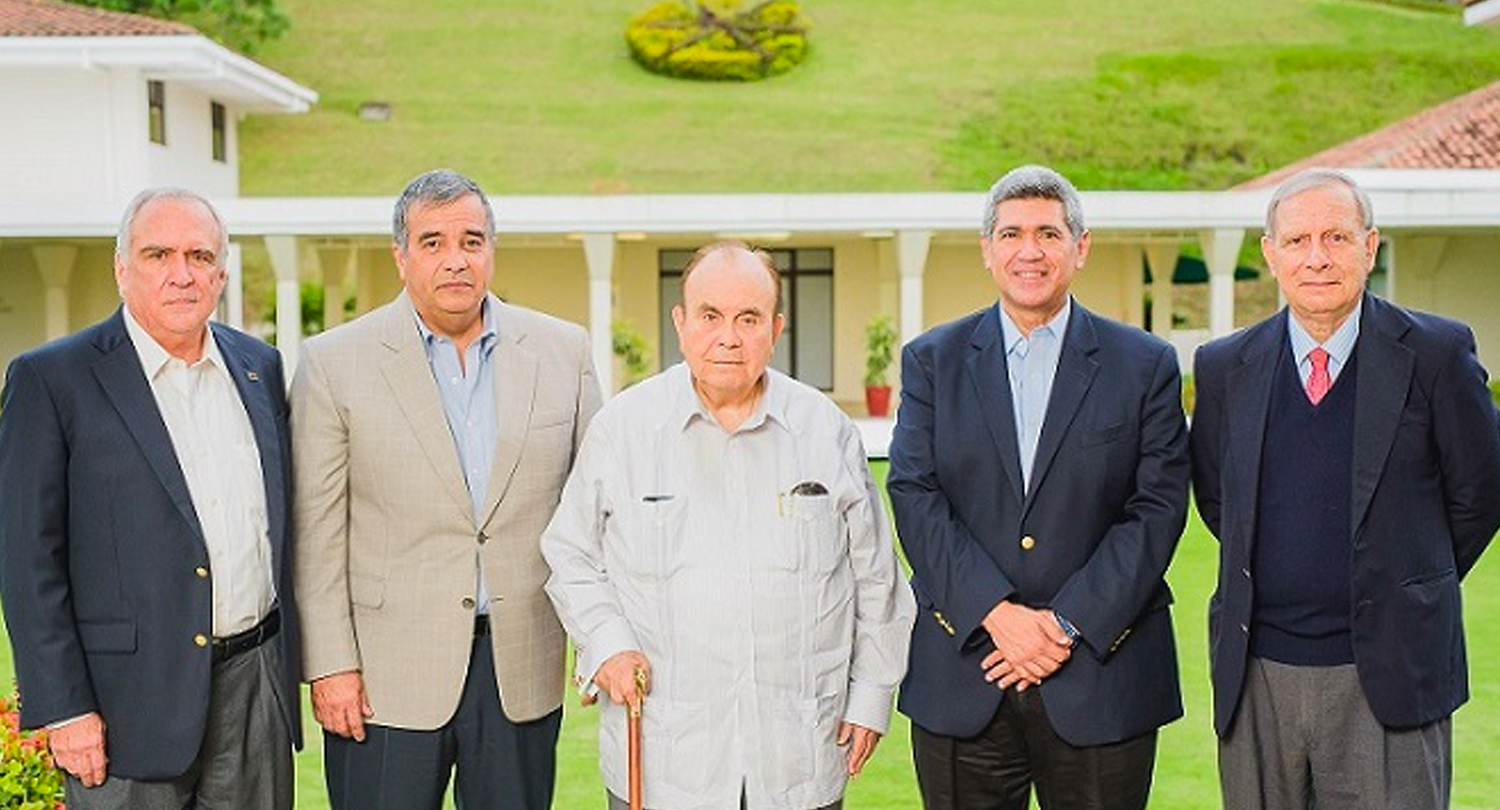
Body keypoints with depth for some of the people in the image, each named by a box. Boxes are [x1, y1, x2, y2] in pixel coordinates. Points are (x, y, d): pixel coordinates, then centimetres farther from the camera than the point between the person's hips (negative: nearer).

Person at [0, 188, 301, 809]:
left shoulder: (261, 367, 8)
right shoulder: (52, 379, -6)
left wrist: (288, 658, 12)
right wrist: (62, 708, -11)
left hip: (257, 683, 4)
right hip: (132, 702, -4)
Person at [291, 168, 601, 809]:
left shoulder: (563, 352, 4)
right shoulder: (334, 362, -2)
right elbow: (316, 534, -3)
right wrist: (329, 666, -6)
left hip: (523, 673, 2)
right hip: (385, 679, -2)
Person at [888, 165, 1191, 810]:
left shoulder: (1146, 365, 4)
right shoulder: (932, 361, 6)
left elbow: (1157, 509, -2)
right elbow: (915, 498, -3)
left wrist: (1069, 624, -11)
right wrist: (998, 614, -14)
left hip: (1102, 682, 0)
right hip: (961, 682, 1)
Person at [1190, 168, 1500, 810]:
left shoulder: (1437, 354, -3)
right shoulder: (1224, 367, 4)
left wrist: (1404, 588, 9)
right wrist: (1271, 583, 10)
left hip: (1389, 678, -2)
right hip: (1257, 673, 3)